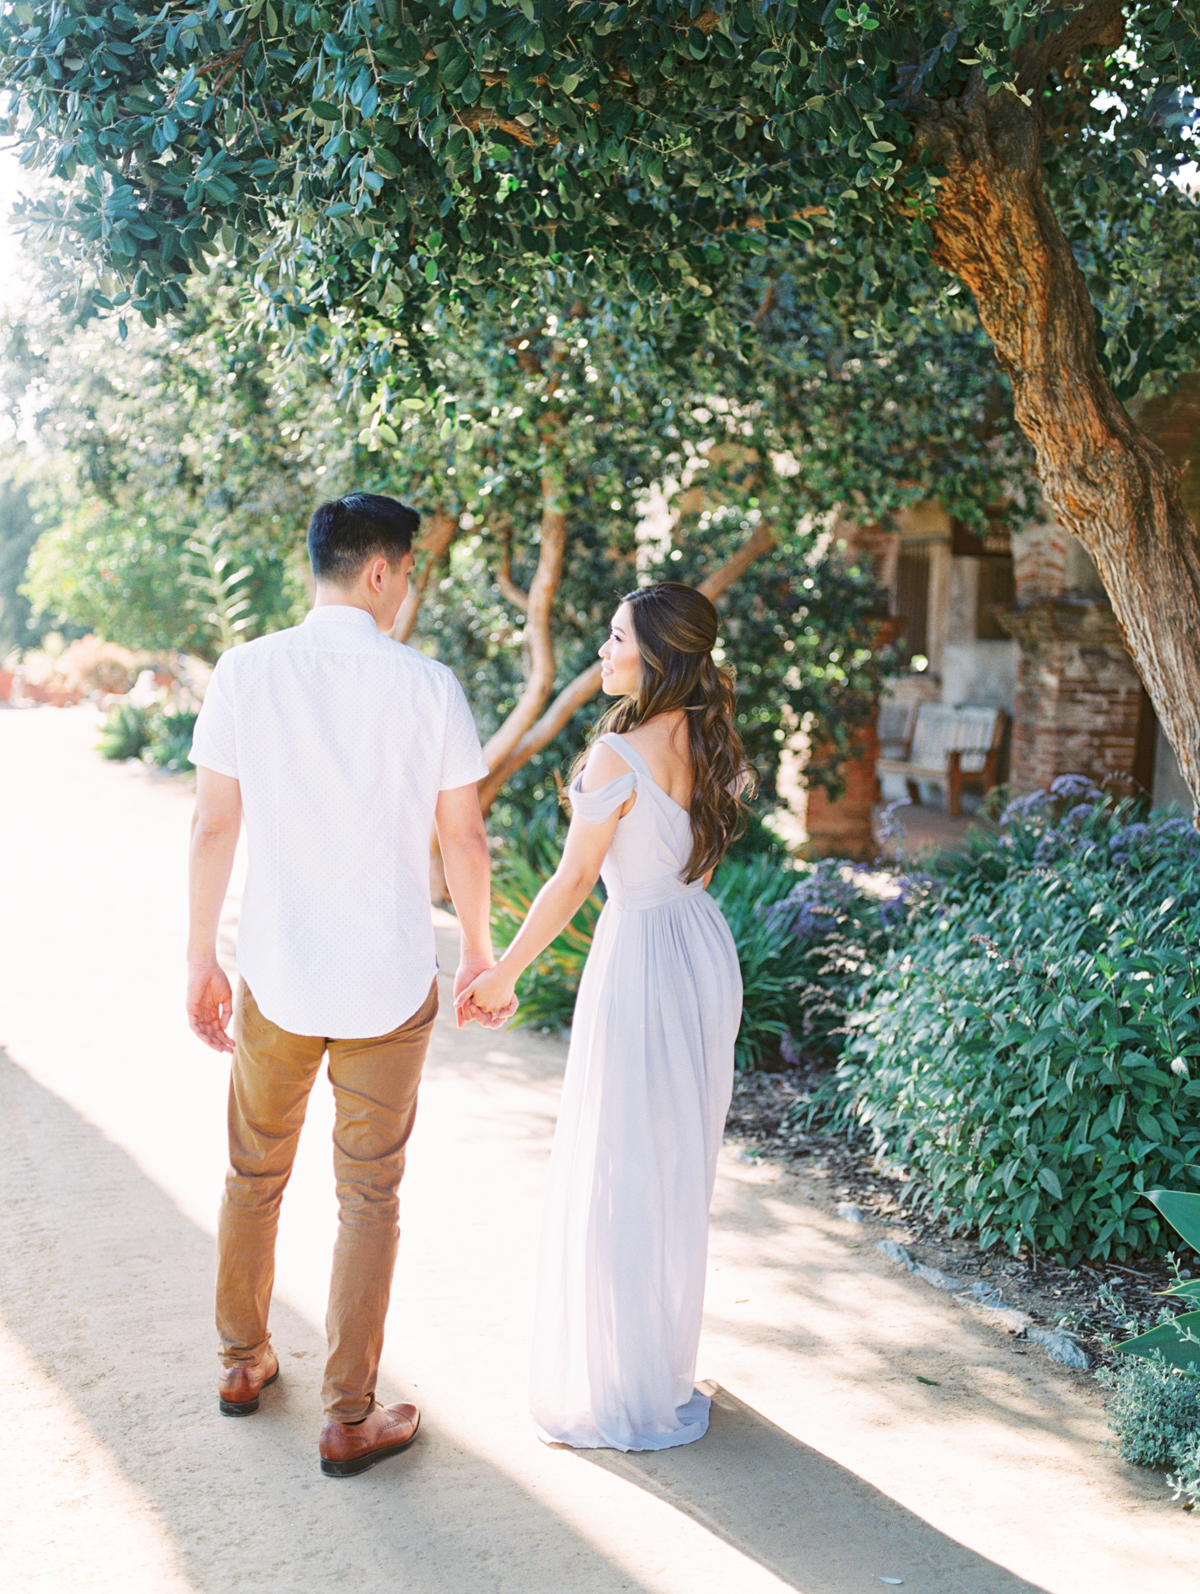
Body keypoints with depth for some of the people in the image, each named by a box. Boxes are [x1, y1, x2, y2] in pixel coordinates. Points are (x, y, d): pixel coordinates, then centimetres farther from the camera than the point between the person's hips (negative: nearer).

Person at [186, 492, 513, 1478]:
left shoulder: (247, 672, -6)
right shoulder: (426, 685, -9)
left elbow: (215, 826, -4)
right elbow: (463, 837, -4)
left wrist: (201, 960, 6)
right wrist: (480, 951, 11)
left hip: (275, 978, 2)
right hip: (390, 986, -2)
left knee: (256, 1176, 22)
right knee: (370, 1196, 10)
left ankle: (244, 1363, 39)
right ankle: (350, 1420, 18)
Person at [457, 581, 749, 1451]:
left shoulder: (619, 754, -19)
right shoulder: (705, 742, 4)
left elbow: (573, 879, -14)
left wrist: (503, 973, -5)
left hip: (642, 955, -8)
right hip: (706, 946, 8)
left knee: (621, 1174, 5)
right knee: (680, 1160, 20)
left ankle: (628, 1389, 18)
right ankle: (669, 1357, 36)